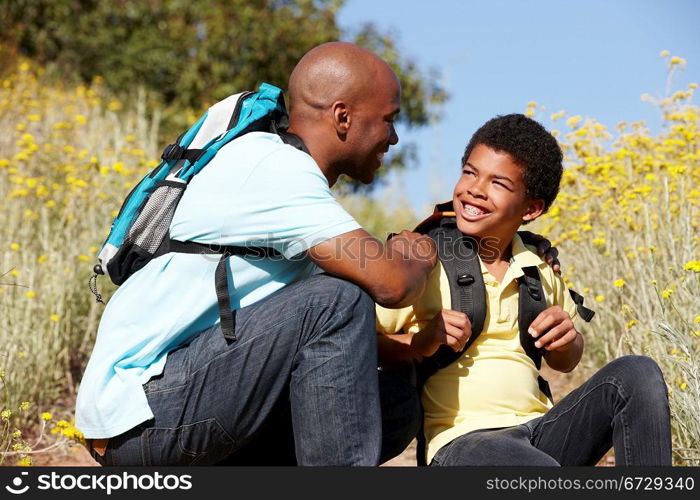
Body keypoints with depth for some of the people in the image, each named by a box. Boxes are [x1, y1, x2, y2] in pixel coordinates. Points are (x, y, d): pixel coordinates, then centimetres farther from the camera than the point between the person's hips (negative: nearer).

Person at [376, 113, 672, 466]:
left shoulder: (539, 270, 10)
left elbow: (565, 362, 24)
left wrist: (565, 341, 1)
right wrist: (421, 340, -19)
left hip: (540, 429, 6)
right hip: (462, 441, -6)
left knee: (638, 373, -15)